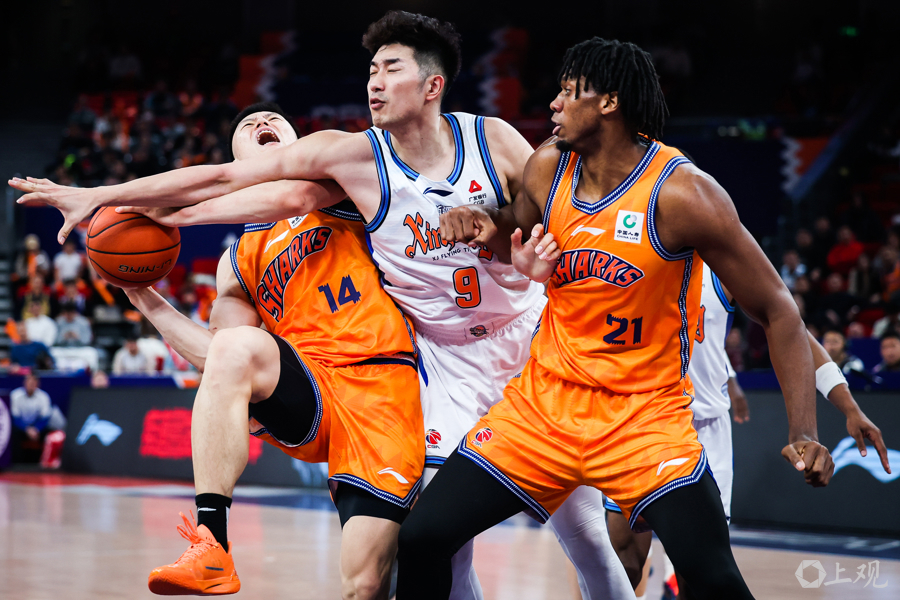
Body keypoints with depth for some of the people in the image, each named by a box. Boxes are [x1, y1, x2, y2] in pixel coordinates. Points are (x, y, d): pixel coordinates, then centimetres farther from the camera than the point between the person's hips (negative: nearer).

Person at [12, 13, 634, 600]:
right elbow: (224, 176, -10)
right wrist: (100, 196, -10)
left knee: (585, 531, 3)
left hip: (531, 337, 1)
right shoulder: (354, 155, -10)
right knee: (447, 544, -6)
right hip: (447, 365, 0)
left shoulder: (494, 140, -9)